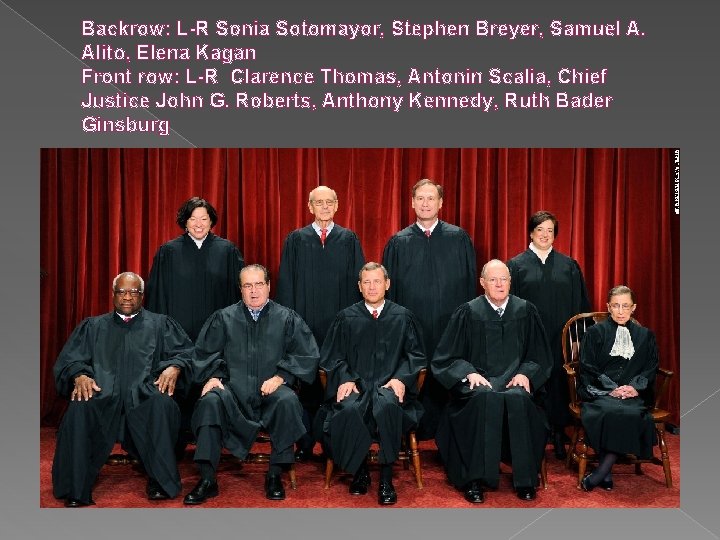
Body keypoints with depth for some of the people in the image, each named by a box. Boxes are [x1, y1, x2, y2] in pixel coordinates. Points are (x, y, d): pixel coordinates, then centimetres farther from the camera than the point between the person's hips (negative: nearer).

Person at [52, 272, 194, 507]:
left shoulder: (160, 324, 22)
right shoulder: (93, 326, 26)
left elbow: (185, 351, 12)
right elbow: (68, 360, 16)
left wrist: (174, 367, -10)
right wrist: (79, 375, -8)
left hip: (145, 393, -1)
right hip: (102, 393, 1)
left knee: (162, 405, -36)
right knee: (79, 410, -33)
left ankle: (161, 483, -24)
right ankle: (76, 490, -21)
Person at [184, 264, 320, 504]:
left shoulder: (287, 318, 10)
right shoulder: (224, 318, 14)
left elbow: (307, 355, 3)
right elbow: (204, 352, 14)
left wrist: (281, 376, -8)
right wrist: (212, 376, -4)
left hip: (271, 389, -1)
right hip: (233, 389, 1)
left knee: (288, 401, -33)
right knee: (210, 401, -30)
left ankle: (275, 475, -17)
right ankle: (207, 479, -22)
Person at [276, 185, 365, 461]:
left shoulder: (349, 239, 8)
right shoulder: (295, 240, 8)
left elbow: (357, 281, 7)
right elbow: (286, 283, 6)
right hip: (305, 323, 0)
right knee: (307, 383, 3)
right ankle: (305, 445, 14)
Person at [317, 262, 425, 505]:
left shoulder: (403, 317, 14)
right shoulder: (346, 318, 14)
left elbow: (415, 354, 11)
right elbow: (331, 355, 11)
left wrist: (401, 378, -8)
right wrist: (345, 379, -7)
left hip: (389, 385, 0)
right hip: (356, 386, 1)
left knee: (388, 406, -37)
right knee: (348, 410, -34)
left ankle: (386, 479, -21)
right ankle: (360, 472, -8)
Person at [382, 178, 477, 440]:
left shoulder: (459, 238, 5)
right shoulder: (398, 242, 6)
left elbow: (470, 282, 6)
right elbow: (389, 288, 7)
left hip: (450, 326, 0)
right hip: (411, 328, 0)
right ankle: (416, 434, 17)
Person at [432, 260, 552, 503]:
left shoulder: (526, 311, 10)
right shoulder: (468, 312, 4)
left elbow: (539, 356, 14)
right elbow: (447, 358, 5)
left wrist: (525, 374, -5)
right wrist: (469, 373, -12)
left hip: (514, 380, 1)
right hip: (479, 381, -1)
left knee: (518, 399, -33)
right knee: (486, 399, -35)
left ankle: (525, 480, -21)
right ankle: (475, 478, -27)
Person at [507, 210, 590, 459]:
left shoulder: (569, 266, 9)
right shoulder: (516, 265, 3)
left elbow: (579, 304, 10)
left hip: (560, 338, 2)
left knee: (559, 383, 3)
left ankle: (559, 434, 16)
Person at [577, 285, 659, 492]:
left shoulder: (645, 335, 20)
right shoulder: (595, 333, 12)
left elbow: (651, 369, 12)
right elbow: (587, 368, 3)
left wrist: (635, 387, -8)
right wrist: (611, 389, -11)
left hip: (634, 394, 2)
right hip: (600, 392, -2)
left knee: (633, 414, -34)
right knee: (611, 412, -36)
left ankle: (600, 473, -26)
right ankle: (607, 474, -27)